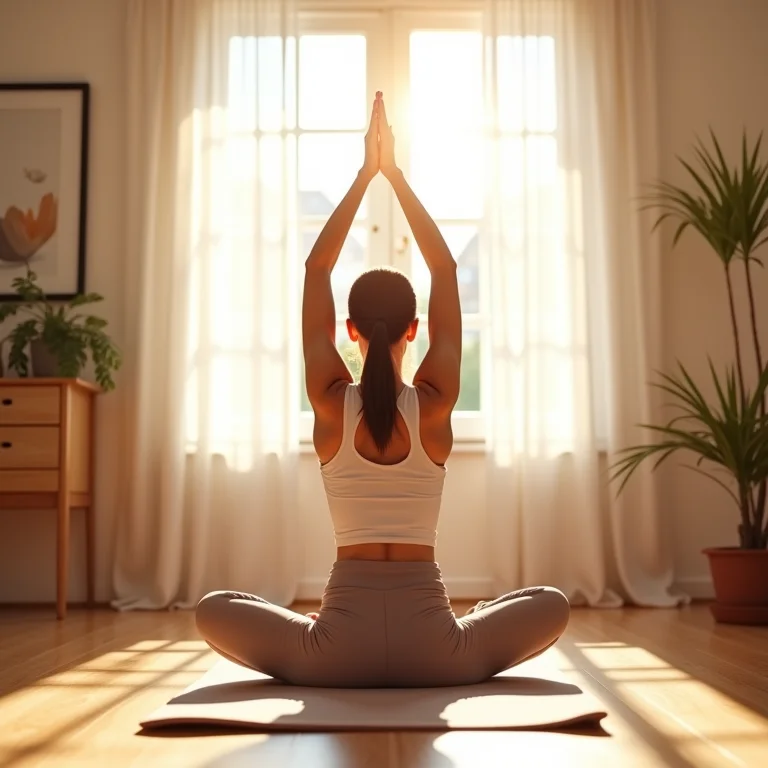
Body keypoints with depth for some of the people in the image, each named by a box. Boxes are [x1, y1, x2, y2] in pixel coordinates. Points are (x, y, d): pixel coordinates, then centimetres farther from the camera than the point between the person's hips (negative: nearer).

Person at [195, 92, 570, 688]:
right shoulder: (435, 404, -5)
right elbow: (446, 270, 5)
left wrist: (365, 175, 8)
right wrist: (395, 174, 7)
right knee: (552, 604, 26)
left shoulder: (332, 403, -5)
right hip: (434, 652, 1)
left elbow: (316, 270, 5)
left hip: (339, 653, 0)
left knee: (214, 611, 24)